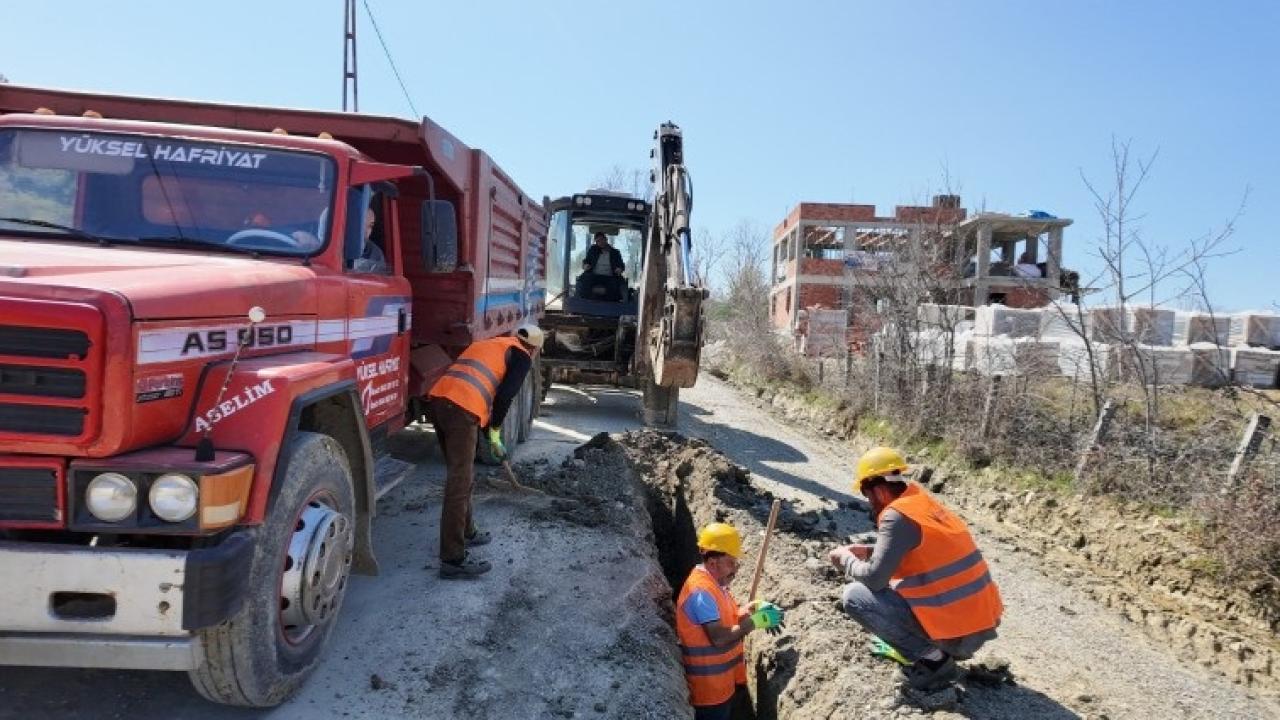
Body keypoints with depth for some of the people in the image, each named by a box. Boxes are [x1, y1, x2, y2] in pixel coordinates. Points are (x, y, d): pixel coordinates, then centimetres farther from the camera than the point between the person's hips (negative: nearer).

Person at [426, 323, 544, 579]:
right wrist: (494, 432, 9)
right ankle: (452, 560, -2)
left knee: (459, 475, 22)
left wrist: (488, 430, 34)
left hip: (437, 399, 8)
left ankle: (467, 532, 36)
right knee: (459, 483, -5)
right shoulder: (522, 356, 9)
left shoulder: (488, 344, 32)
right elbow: (505, 395, -4)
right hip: (461, 409, -8)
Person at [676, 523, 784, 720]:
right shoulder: (701, 591, -27)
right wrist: (755, 622, -23)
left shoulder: (713, 583, 5)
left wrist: (754, 609, -4)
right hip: (709, 685, -9)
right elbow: (719, 638, -30)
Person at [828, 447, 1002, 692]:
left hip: (958, 633, -9)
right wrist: (869, 552, 19)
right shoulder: (924, 501, 8)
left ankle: (932, 660, -3)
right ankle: (946, 651, 17)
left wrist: (846, 559, 2)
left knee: (855, 596, -6)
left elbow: (874, 578, -17)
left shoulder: (897, 515, -18)